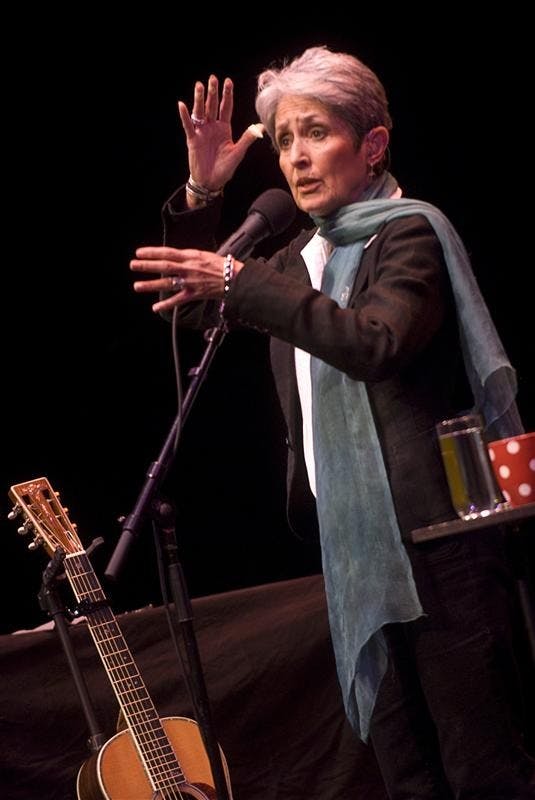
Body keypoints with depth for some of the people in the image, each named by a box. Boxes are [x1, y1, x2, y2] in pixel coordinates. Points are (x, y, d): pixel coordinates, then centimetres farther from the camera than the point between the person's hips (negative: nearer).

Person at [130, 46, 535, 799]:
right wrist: (201, 194, 8)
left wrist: (240, 283, -29)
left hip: (436, 539, -8)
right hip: (354, 541, 8)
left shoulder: (409, 234, -6)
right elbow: (192, 307, 23)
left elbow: (377, 342, -25)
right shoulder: (304, 257, 18)